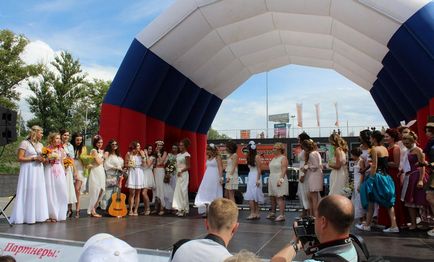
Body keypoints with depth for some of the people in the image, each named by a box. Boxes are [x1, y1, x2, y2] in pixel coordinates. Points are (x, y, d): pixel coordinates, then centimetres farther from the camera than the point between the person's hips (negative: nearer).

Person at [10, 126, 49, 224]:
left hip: (38, 171, 6)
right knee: (28, 192, -4)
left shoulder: (40, 145, 15)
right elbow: (20, 158, -10)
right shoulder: (25, 143, -5)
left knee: (39, 192, 5)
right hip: (28, 171, -6)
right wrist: (34, 158, -15)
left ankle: (37, 215, 10)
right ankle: (27, 216, 3)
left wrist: (42, 159, 1)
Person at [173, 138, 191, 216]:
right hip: (178, 174, 8)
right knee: (178, 191, 6)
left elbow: (188, 166, -10)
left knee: (183, 191, -5)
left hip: (183, 174, -7)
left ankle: (185, 209, 2)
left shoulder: (187, 155, -7)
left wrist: (181, 171, -20)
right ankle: (180, 208, 13)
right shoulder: (178, 155, 14)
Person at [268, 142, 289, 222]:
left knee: (279, 197, -11)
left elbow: (284, 170, -14)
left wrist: (281, 179, -22)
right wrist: (270, 179, 14)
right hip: (272, 179, 8)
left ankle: (282, 215, -11)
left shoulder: (283, 158, -5)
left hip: (279, 179, -8)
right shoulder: (273, 158, 19)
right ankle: (272, 213, 21)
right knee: (272, 197, 11)